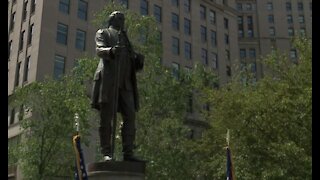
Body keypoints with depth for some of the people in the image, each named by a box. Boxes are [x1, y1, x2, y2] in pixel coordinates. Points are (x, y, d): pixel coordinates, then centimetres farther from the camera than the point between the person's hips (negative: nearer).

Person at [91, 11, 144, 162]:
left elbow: (133, 66, 24)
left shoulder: (125, 39, 30)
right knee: (106, 117, -8)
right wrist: (111, 50, -28)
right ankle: (107, 153, -8)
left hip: (125, 83, 5)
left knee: (130, 117, -7)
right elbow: (99, 50, -6)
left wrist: (138, 60, 0)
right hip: (108, 80, -5)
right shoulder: (102, 33, 15)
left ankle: (128, 153, -9)